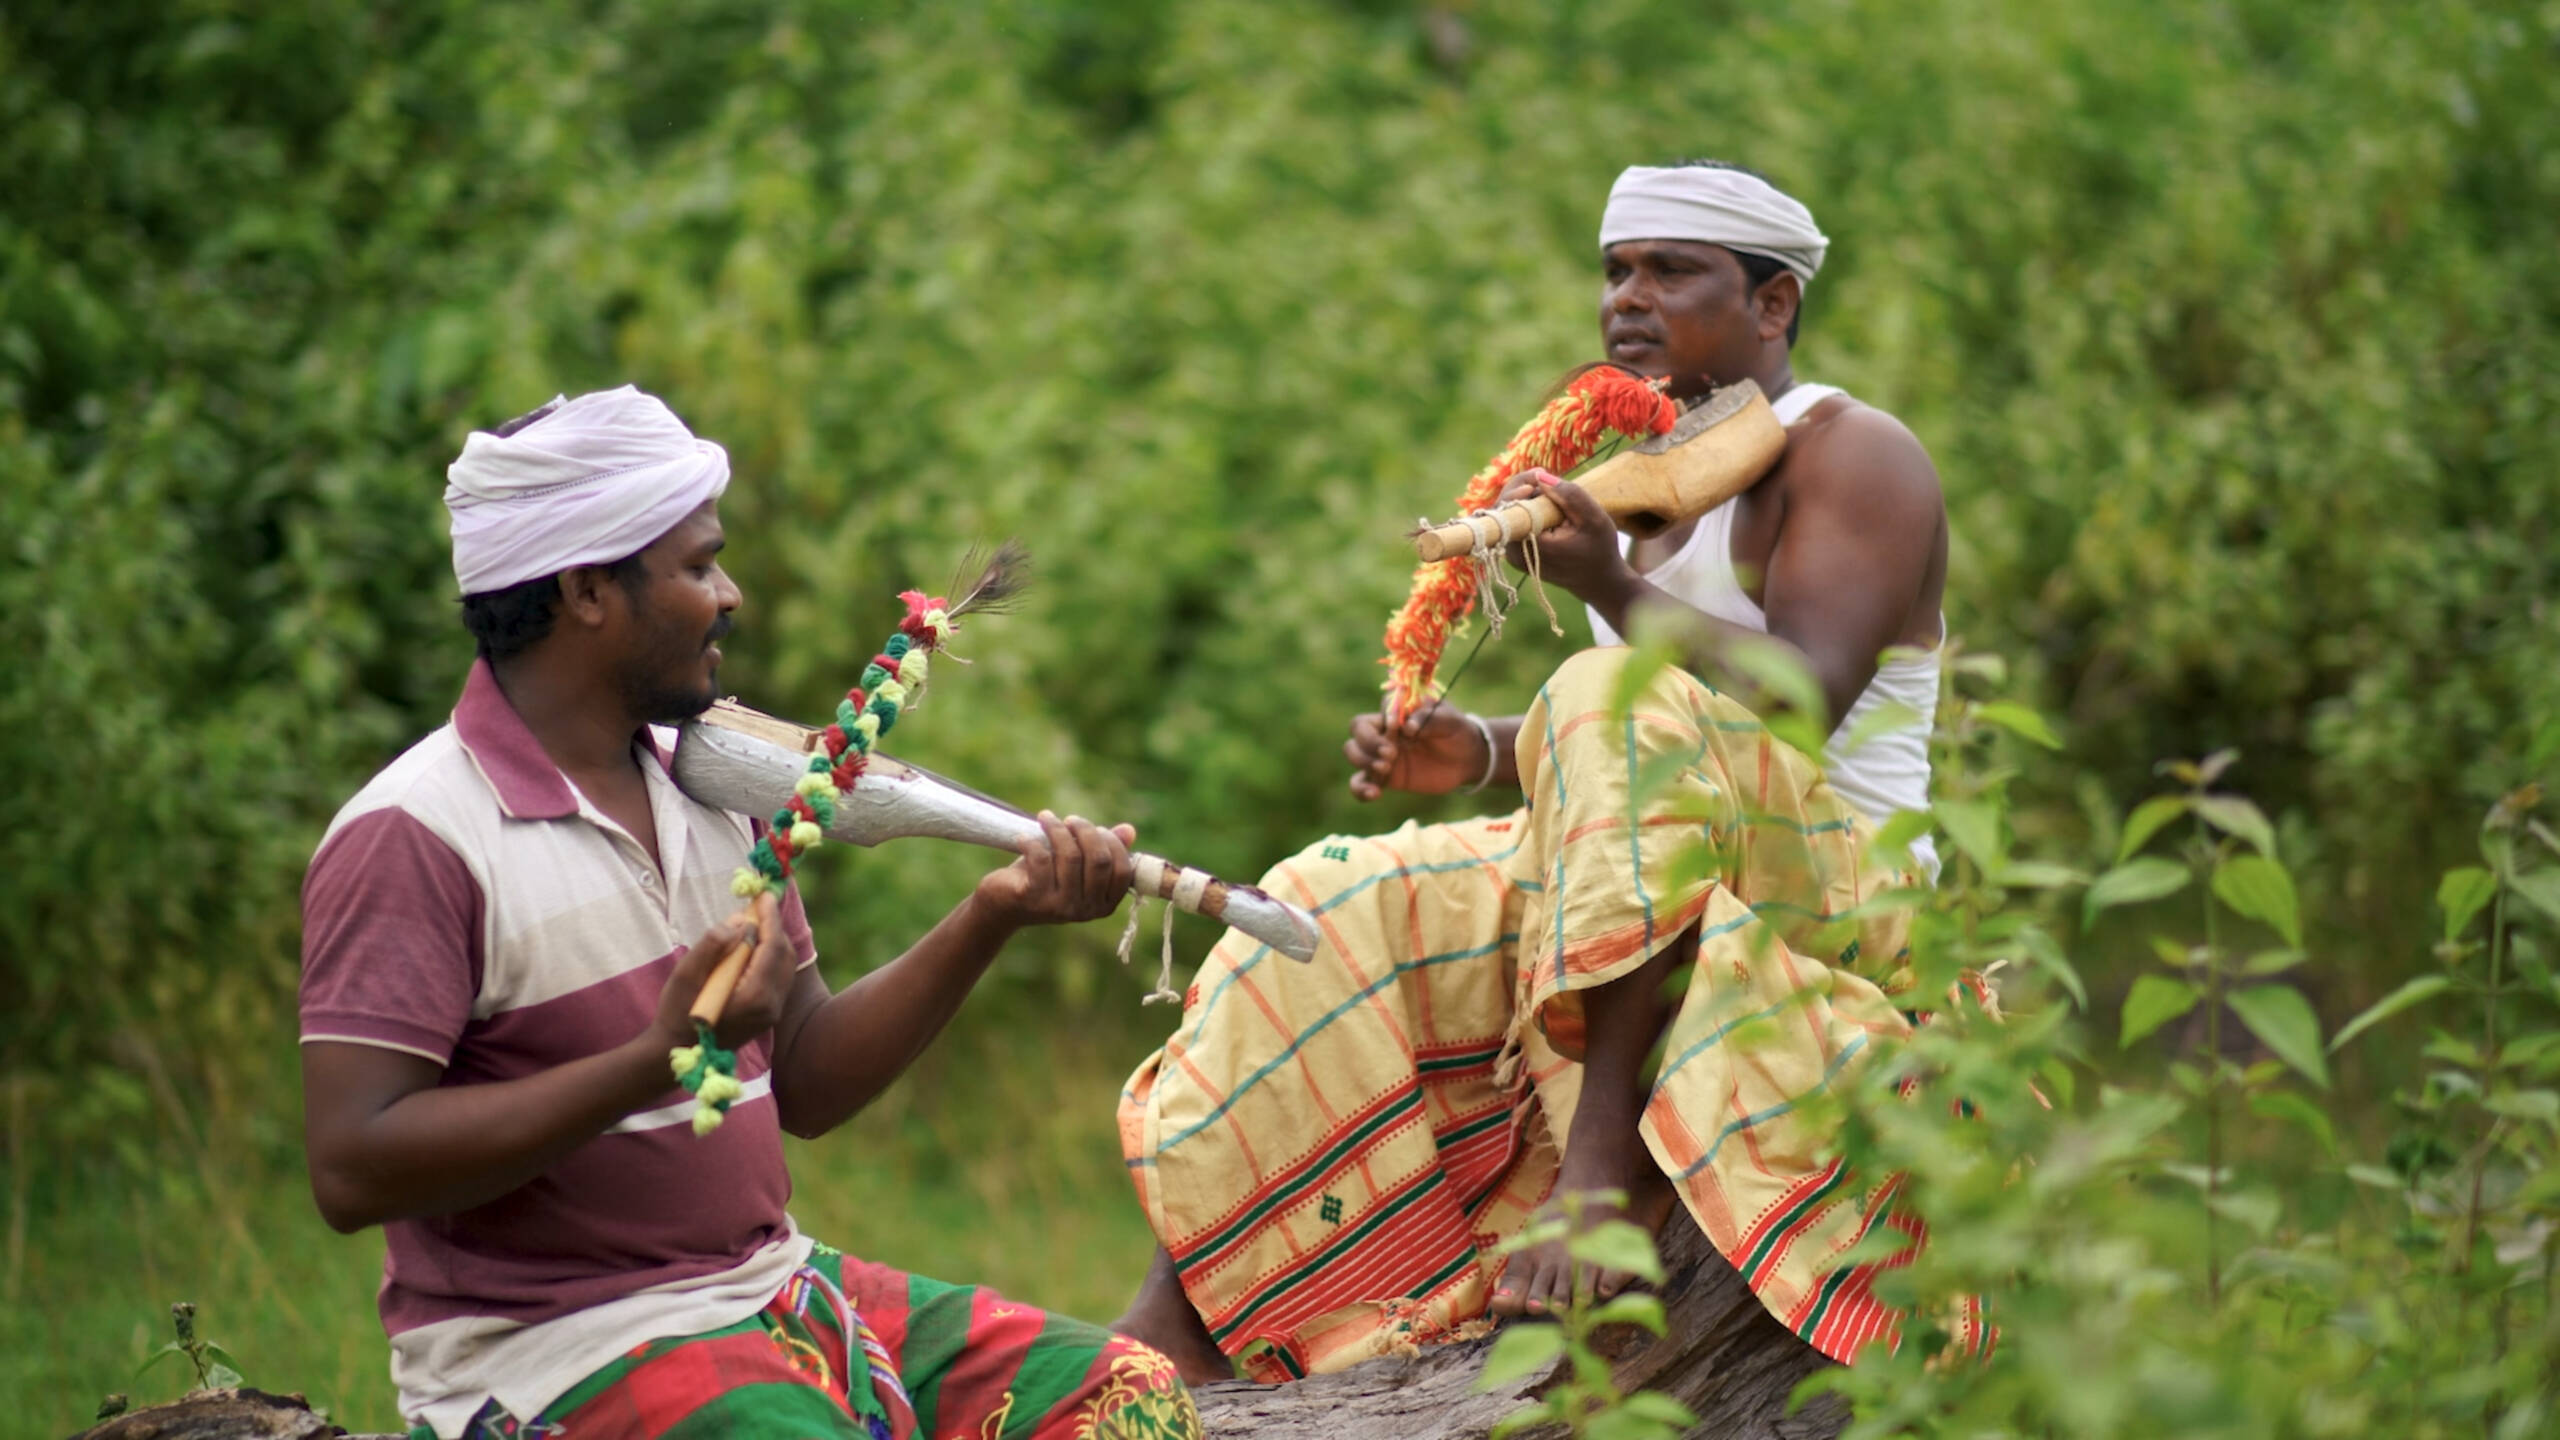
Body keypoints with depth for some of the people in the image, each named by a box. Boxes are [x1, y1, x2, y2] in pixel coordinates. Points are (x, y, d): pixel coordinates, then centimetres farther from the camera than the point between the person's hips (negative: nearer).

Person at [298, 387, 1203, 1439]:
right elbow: (351, 1169, -21)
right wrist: (661, 1060, -26)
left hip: (773, 1286, 8)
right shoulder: (412, 838, -13)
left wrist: (991, 918, 2)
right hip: (553, 1346, -7)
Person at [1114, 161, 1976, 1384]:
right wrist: (1479, 755, 0)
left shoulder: (1854, 454, -5)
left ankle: (1609, 1149, -41)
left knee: (1624, 707, -35)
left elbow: (1803, 698, -22)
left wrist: (1613, 590, -31)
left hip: (1832, 898, -8)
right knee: (1337, 922, -9)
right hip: (1635, 899, 8)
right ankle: (1175, 1326, -19)